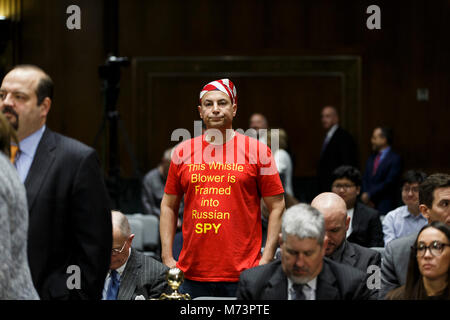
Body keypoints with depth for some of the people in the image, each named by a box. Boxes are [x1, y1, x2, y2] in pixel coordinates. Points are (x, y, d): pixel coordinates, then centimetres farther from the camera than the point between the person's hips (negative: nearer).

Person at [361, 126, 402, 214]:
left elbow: (389, 182, -11)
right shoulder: (371, 158, 18)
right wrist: (365, 194, -4)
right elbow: (365, 179, 16)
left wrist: (369, 195, -10)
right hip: (368, 204, 5)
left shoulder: (395, 159, -4)